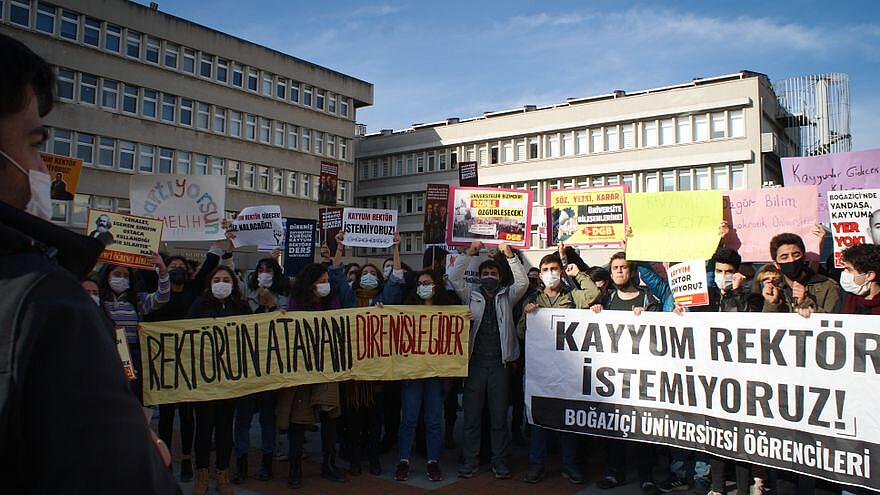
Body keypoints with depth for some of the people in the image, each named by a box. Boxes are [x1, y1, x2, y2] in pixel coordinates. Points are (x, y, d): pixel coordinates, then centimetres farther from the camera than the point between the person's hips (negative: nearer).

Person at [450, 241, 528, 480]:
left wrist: (510, 256, -11)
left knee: (499, 415, 6)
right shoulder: (472, 295, 12)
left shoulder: (507, 296, 12)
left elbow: (523, 282, -3)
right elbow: (454, 278, 1)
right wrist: (468, 254, -5)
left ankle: (499, 460, 17)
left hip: (499, 363, 0)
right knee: (471, 414, 5)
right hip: (475, 362, 0)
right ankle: (470, 460, 15)